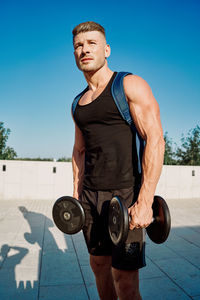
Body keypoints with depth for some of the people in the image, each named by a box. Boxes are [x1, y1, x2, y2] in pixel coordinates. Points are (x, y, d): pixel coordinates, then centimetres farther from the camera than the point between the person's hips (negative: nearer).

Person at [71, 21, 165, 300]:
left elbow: (155, 139, -15)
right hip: (90, 194, 7)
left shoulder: (131, 85, -5)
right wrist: (76, 194, 14)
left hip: (125, 193, -6)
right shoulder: (78, 103, 14)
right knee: (99, 263, 18)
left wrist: (145, 201, -21)